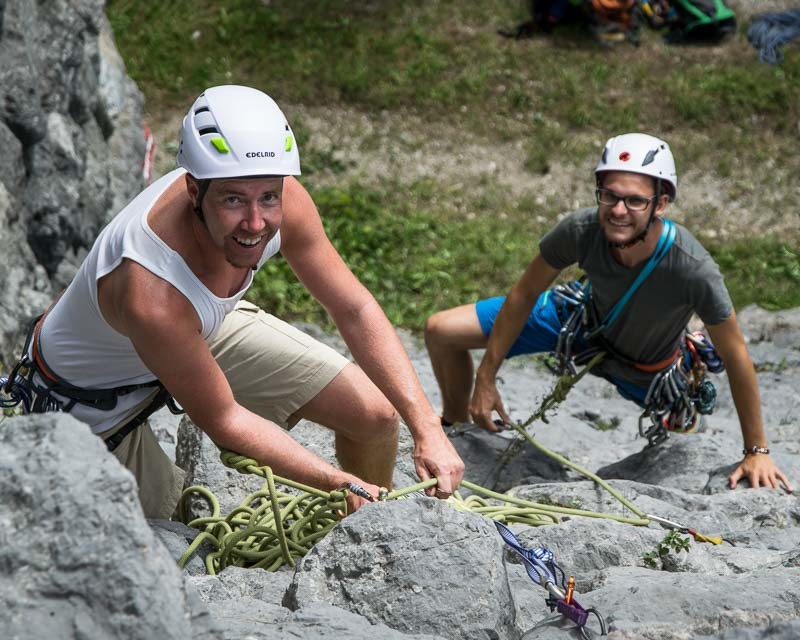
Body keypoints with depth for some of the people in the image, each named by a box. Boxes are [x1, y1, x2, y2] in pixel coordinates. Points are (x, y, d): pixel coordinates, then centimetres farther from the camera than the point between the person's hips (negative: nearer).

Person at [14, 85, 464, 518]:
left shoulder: (285, 201, -28)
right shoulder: (151, 296, -44)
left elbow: (355, 311, -15)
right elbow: (224, 421, -30)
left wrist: (427, 429, -21)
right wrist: (344, 486, -27)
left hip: (208, 329, 6)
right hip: (99, 392, -5)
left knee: (378, 413, -2)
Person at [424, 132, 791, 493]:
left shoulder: (694, 270, -41)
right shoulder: (580, 231, -35)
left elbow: (735, 356, -26)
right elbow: (525, 293, -16)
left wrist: (757, 451, -18)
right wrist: (485, 379, -11)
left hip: (649, 369, -2)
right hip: (586, 319, 2)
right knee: (441, 331, -3)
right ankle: (456, 428, 27)